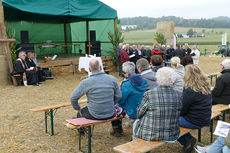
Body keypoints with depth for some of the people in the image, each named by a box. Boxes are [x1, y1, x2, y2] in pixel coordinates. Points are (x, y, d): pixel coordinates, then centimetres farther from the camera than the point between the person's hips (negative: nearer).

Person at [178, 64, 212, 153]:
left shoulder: (190, 91, -24)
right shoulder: (206, 87, 2)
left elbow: (182, 110, -15)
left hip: (195, 122, -8)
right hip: (205, 119, 8)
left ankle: (187, 141, 10)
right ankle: (188, 140, 20)